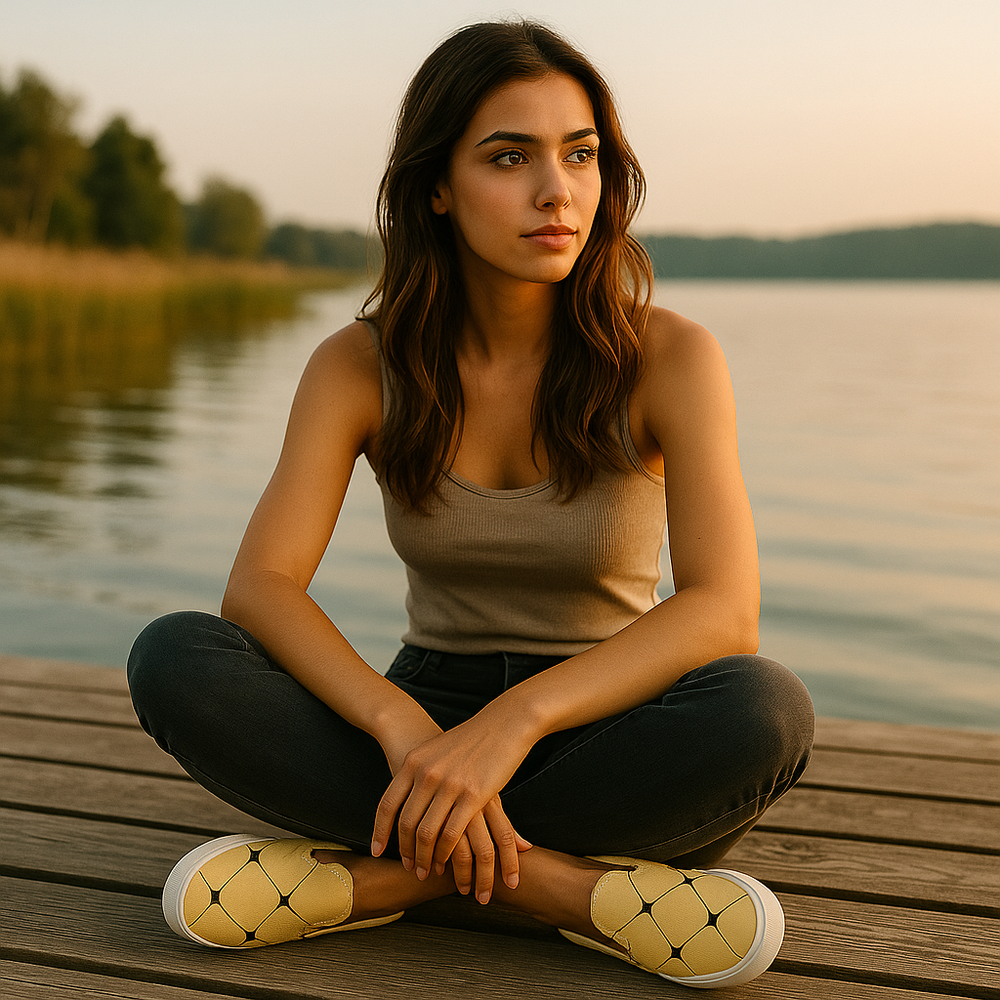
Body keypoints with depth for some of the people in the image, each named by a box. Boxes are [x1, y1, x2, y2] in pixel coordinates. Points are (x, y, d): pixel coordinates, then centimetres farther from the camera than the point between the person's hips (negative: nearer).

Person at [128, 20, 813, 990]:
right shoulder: (360, 365, -6)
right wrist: (403, 727, -34)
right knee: (172, 659, -24)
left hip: (603, 744, -1)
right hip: (426, 722, 2)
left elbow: (723, 612, -24)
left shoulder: (667, 357, -12)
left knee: (765, 711, -36)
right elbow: (259, 589, -17)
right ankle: (564, 885, -26)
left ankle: (372, 875, -24)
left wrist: (514, 722, -37)